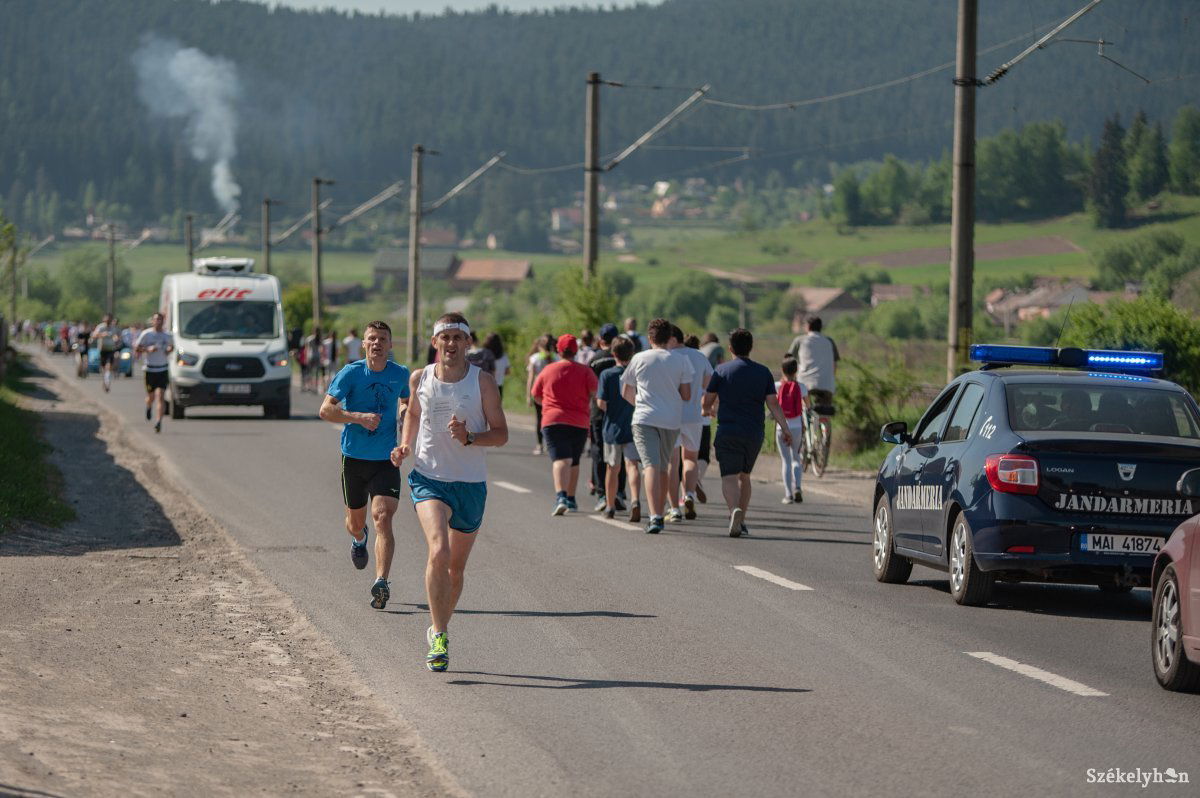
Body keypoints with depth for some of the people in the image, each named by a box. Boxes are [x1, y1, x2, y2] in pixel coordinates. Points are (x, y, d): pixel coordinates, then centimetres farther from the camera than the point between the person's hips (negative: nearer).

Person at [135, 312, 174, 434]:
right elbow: (136, 348, 1)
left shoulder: (168, 336, 4)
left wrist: (169, 350, 0)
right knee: (151, 396, 12)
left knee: (161, 396, -14)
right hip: (149, 369, 0)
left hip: (163, 370, 0)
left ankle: (159, 421, -17)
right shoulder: (146, 334, -3)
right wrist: (148, 349, -16)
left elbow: (172, 346, 22)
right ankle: (148, 407, 48)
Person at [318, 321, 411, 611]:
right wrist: (359, 417, -23)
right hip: (354, 457, 0)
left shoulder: (401, 375, 2)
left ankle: (381, 582, -22)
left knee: (383, 519, -17)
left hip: (387, 460, 0)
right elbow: (325, 410, -11)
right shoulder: (351, 373, -7)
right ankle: (358, 540, 53)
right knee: (356, 520, 15)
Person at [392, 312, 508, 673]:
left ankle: (438, 630, 34)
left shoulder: (482, 382, -4)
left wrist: (469, 438, -21)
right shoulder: (419, 379, 2)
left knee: (455, 567, 11)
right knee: (438, 551, -24)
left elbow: (501, 433, -2)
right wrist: (405, 445, 5)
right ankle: (439, 636, -20)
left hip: (471, 484, 1)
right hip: (429, 478, -1)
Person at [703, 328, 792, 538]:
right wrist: (785, 429, -3)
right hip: (754, 434, 3)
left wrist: (708, 410, 30)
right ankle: (740, 521, 20)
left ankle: (735, 510, -36)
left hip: (728, 432, -3)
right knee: (744, 476, 20)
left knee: (729, 477, -9)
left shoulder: (722, 370, -1)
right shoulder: (763, 372, 6)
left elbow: (707, 401, 7)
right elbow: (773, 403, -2)